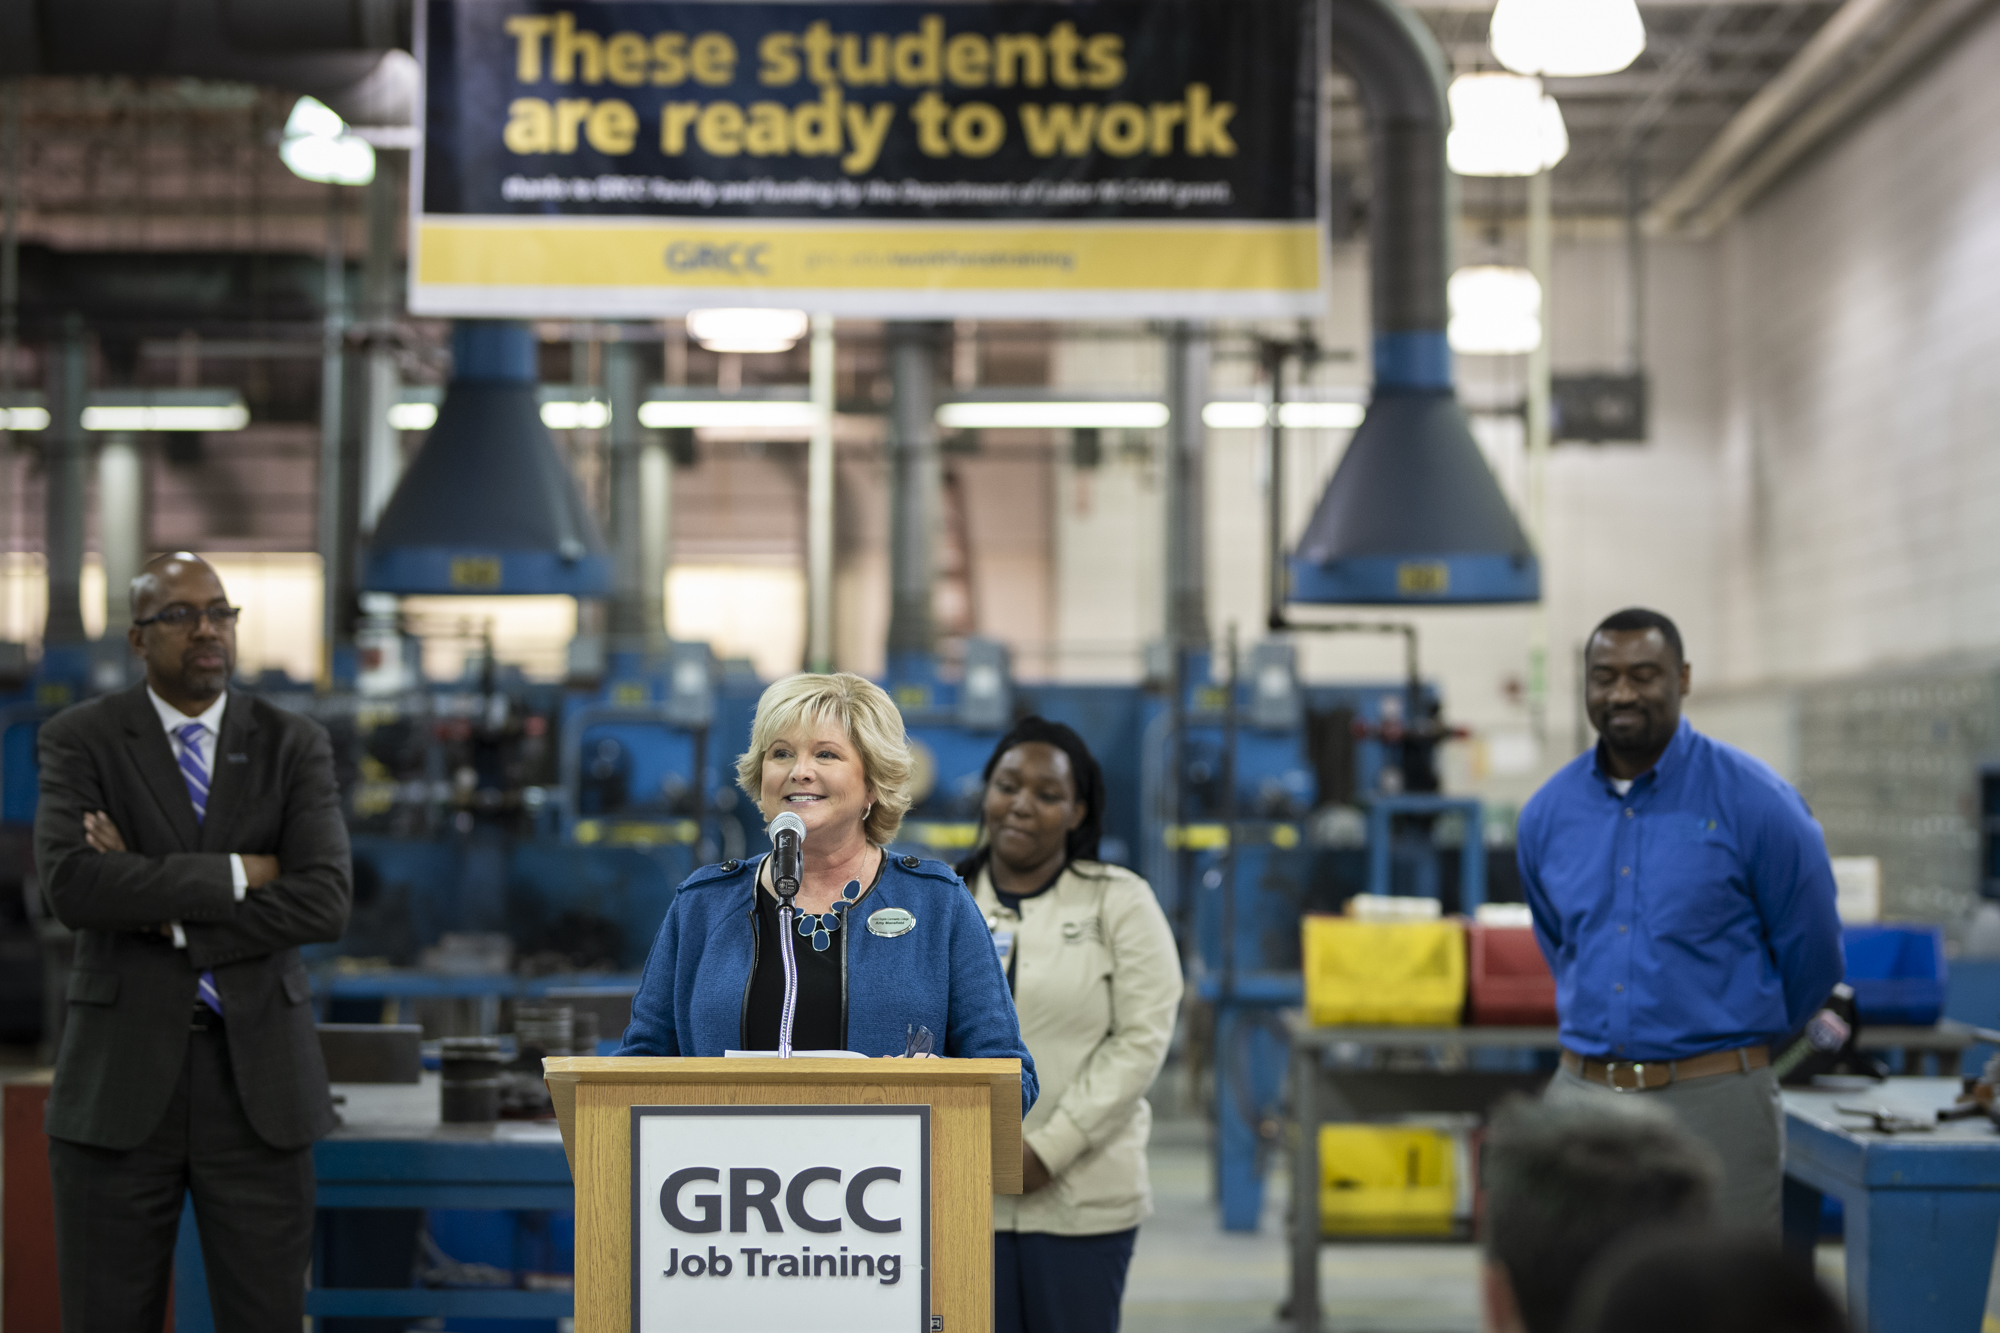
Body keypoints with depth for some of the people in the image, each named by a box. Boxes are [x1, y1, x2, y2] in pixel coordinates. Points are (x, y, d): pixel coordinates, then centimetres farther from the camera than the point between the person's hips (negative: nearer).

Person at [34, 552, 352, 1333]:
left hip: (258, 1079, 1)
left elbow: (325, 902, -9)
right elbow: (71, 885, -16)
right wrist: (235, 875, -15)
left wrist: (169, 913, -13)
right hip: (118, 1077, -1)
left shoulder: (295, 746, 4)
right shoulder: (80, 741, 1)